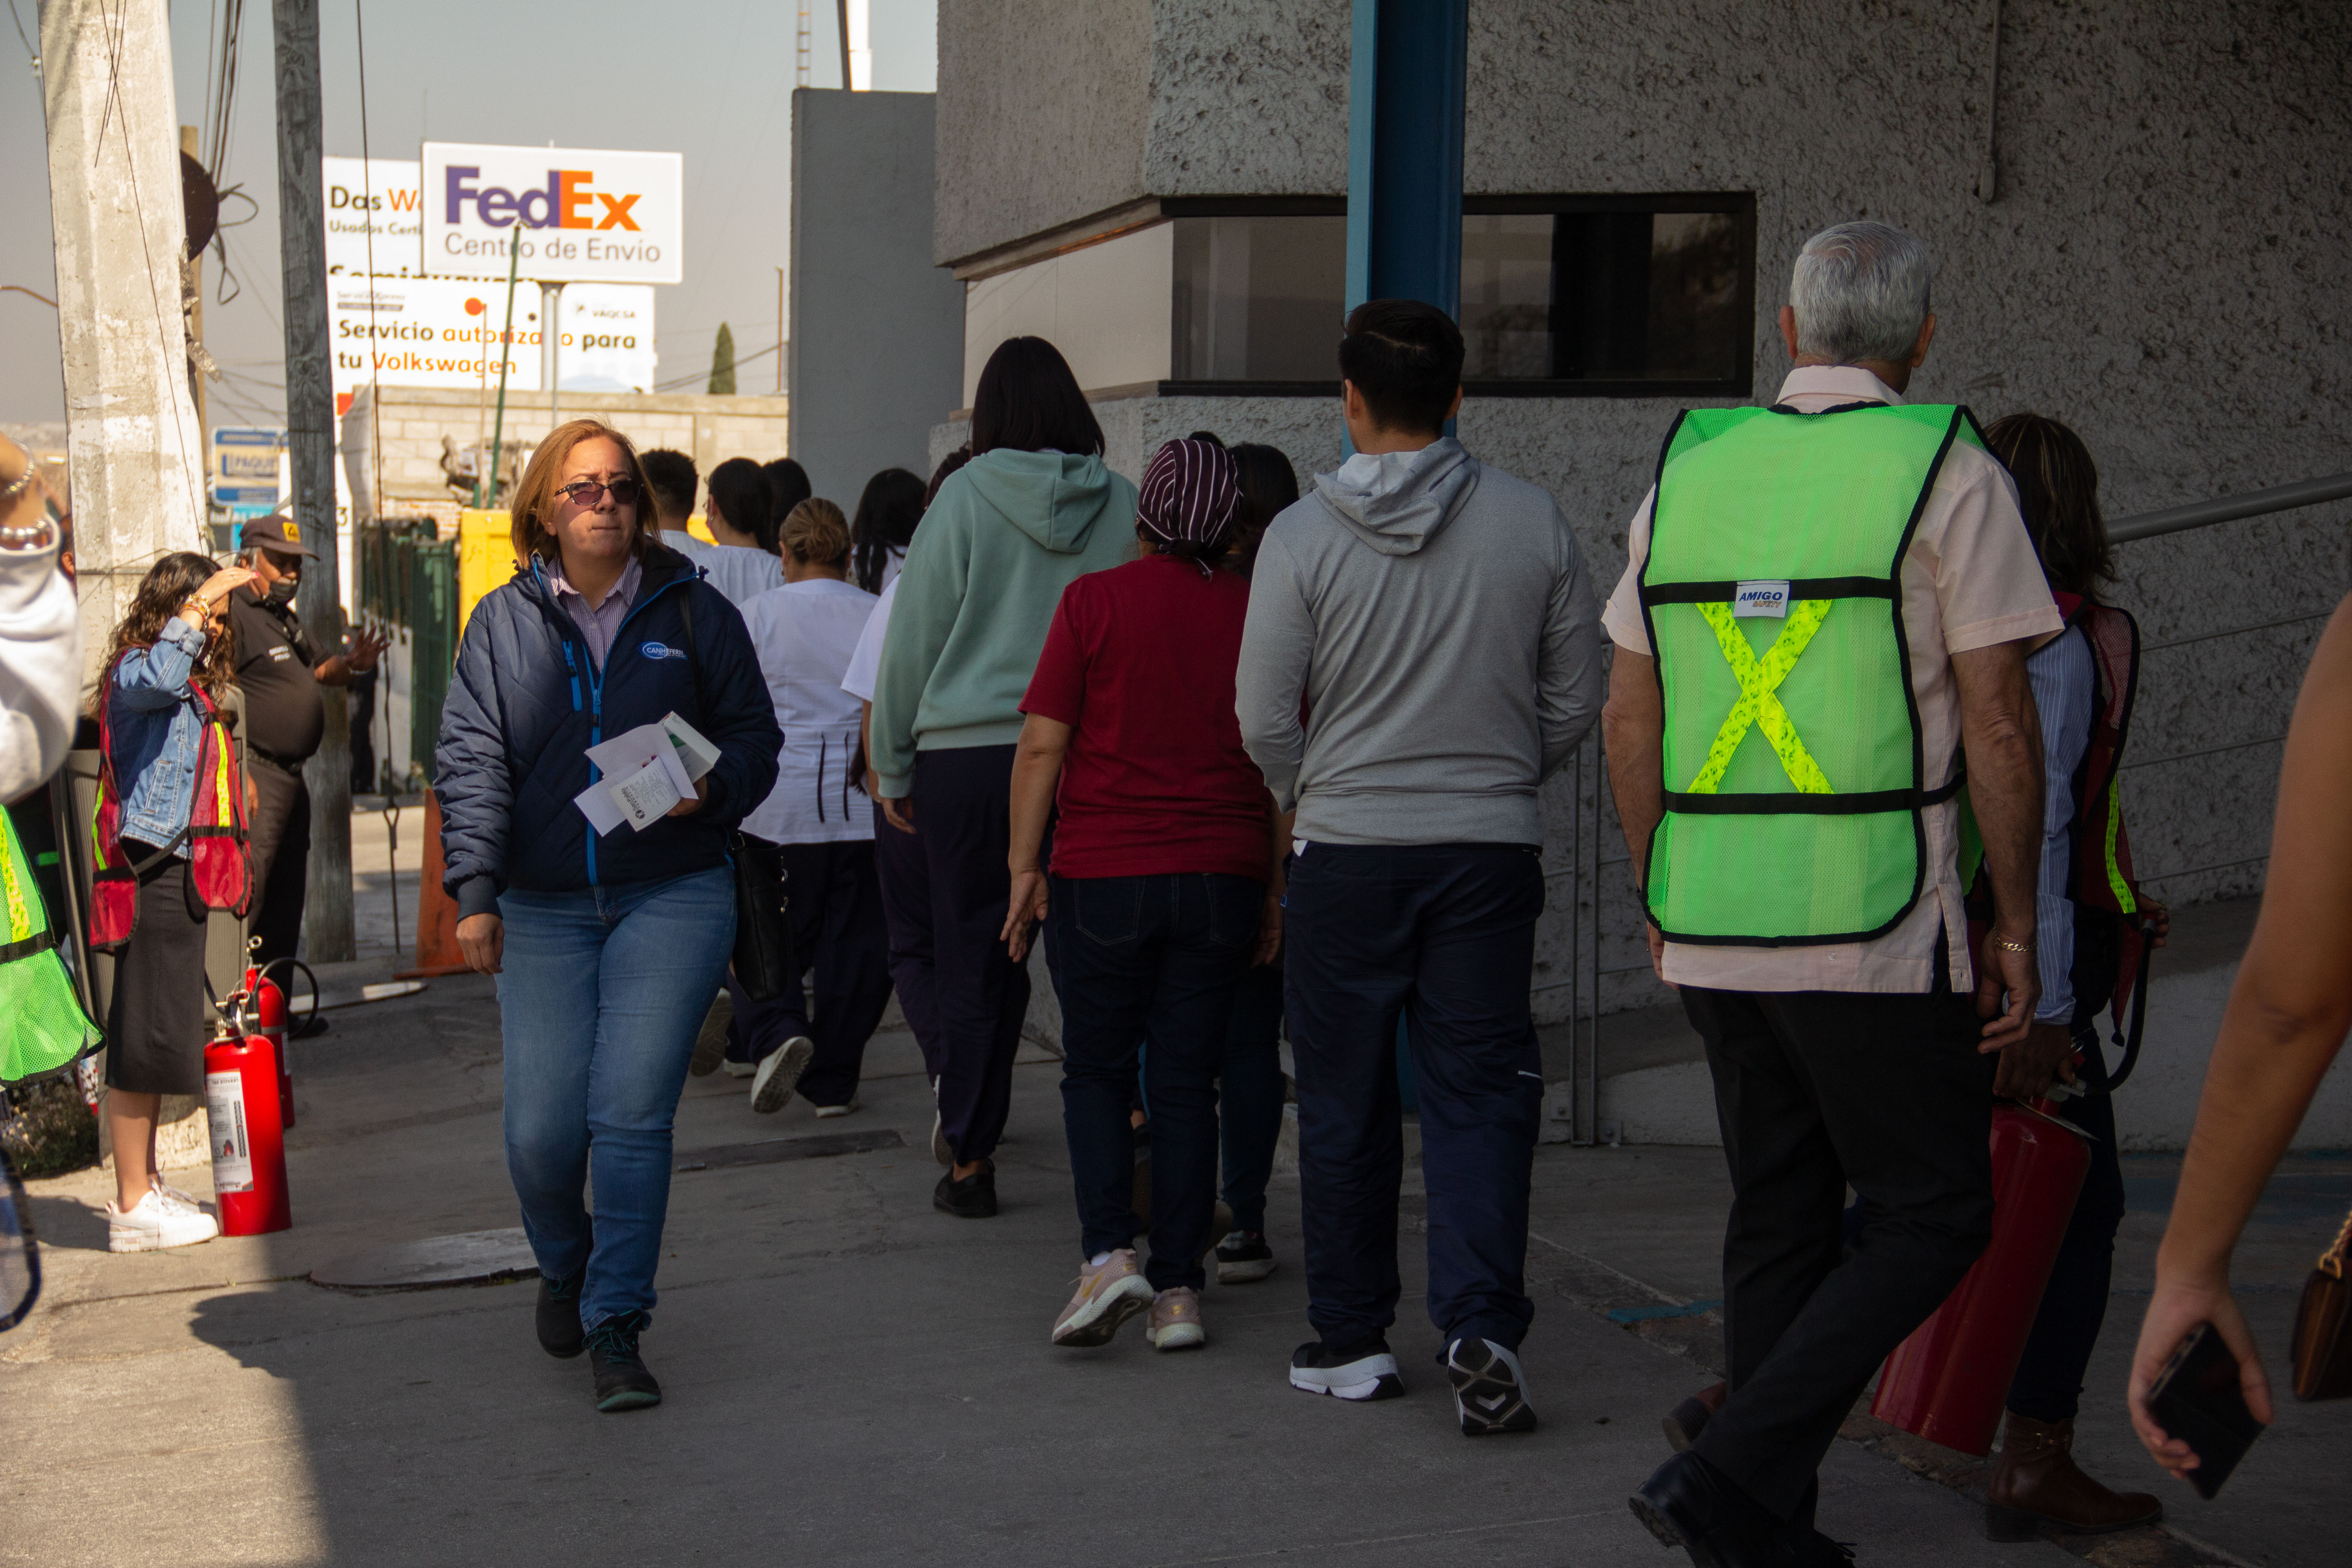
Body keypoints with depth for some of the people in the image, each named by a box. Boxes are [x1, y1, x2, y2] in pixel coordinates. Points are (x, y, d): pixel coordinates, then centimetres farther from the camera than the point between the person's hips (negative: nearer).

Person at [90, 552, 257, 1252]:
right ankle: (132, 1207, -4)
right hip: (151, 871, -10)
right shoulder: (133, 671, -10)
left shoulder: (195, 688, 20)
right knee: (147, 1035, -8)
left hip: (178, 873, 10)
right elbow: (158, 677, -34)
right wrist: (202, 598, -28)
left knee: (159, 1035, 14)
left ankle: (147, 1188, 21)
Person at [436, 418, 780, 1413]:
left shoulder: (694, 612, 6)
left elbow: (754, 734, 9)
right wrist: (474, 891, -5)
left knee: (631, 1115, -10)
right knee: (541, 1129, -2)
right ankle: (563, 1270, 30)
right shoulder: (503, 623, 9)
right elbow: (472, 761, 5)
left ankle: (616, 1327, 0)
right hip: (542, 909, 1)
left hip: (671, 899, -1)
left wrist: (713, 789, -13)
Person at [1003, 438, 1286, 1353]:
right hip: (1222, 877, 2)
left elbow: (1042, 744, -7)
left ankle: (1109, 1253, -6)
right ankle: (1179, 1289, 8)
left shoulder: (1095, 601, -5)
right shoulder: (1256, 614, 3)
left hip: (1104, 874, -2)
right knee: (1186, 1083, 8)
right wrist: (1272, 888, 14)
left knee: (1096, 1072, 11)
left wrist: (1024, 865, 0)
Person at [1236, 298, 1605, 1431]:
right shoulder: (1532, 522, -2)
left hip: (1347, 852, -1)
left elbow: (1265, 721, -4)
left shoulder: (1303, 535, -8)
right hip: (1492, 848, 1)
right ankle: (1482, 1329, -7)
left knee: (1344, 1109, 10)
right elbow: (1577, 700, 5)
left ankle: (1349, 1341, 18)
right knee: (1479, 1095, 5)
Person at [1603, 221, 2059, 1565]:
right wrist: (2018, 927, -3)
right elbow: (2000, 726, -10)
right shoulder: (1947, 469, -6)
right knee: (1932, 1217, 5)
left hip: (1710, 921, 6)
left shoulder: (1690, 468, 9)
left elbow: (1630, 720, 11)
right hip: (1875, 926, -6)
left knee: (1780, 1215, 15)